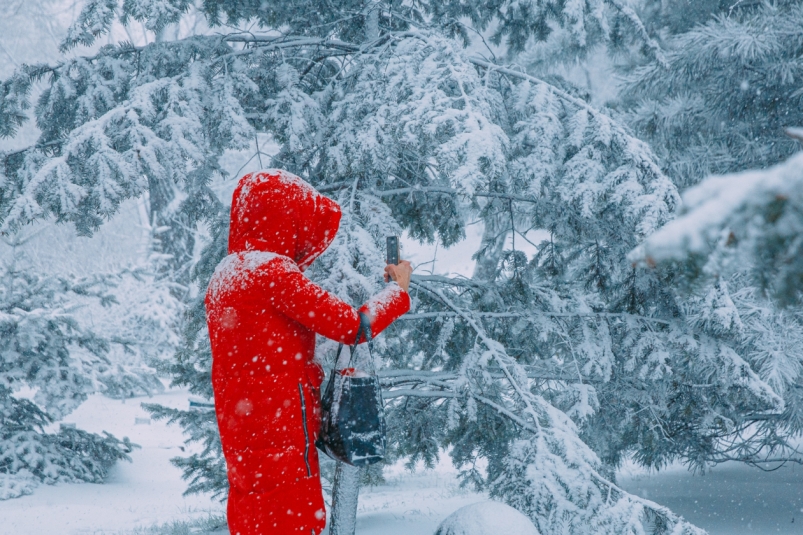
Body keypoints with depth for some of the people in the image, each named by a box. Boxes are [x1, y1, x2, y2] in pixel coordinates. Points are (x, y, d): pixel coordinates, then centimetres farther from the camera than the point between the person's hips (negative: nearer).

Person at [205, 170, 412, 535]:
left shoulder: (225, 275, 12)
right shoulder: (272, 271, -15)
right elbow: (352, 326, -14)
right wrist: (398, 288, 0)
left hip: (241, 435, 9)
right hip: (281, 433, -9)